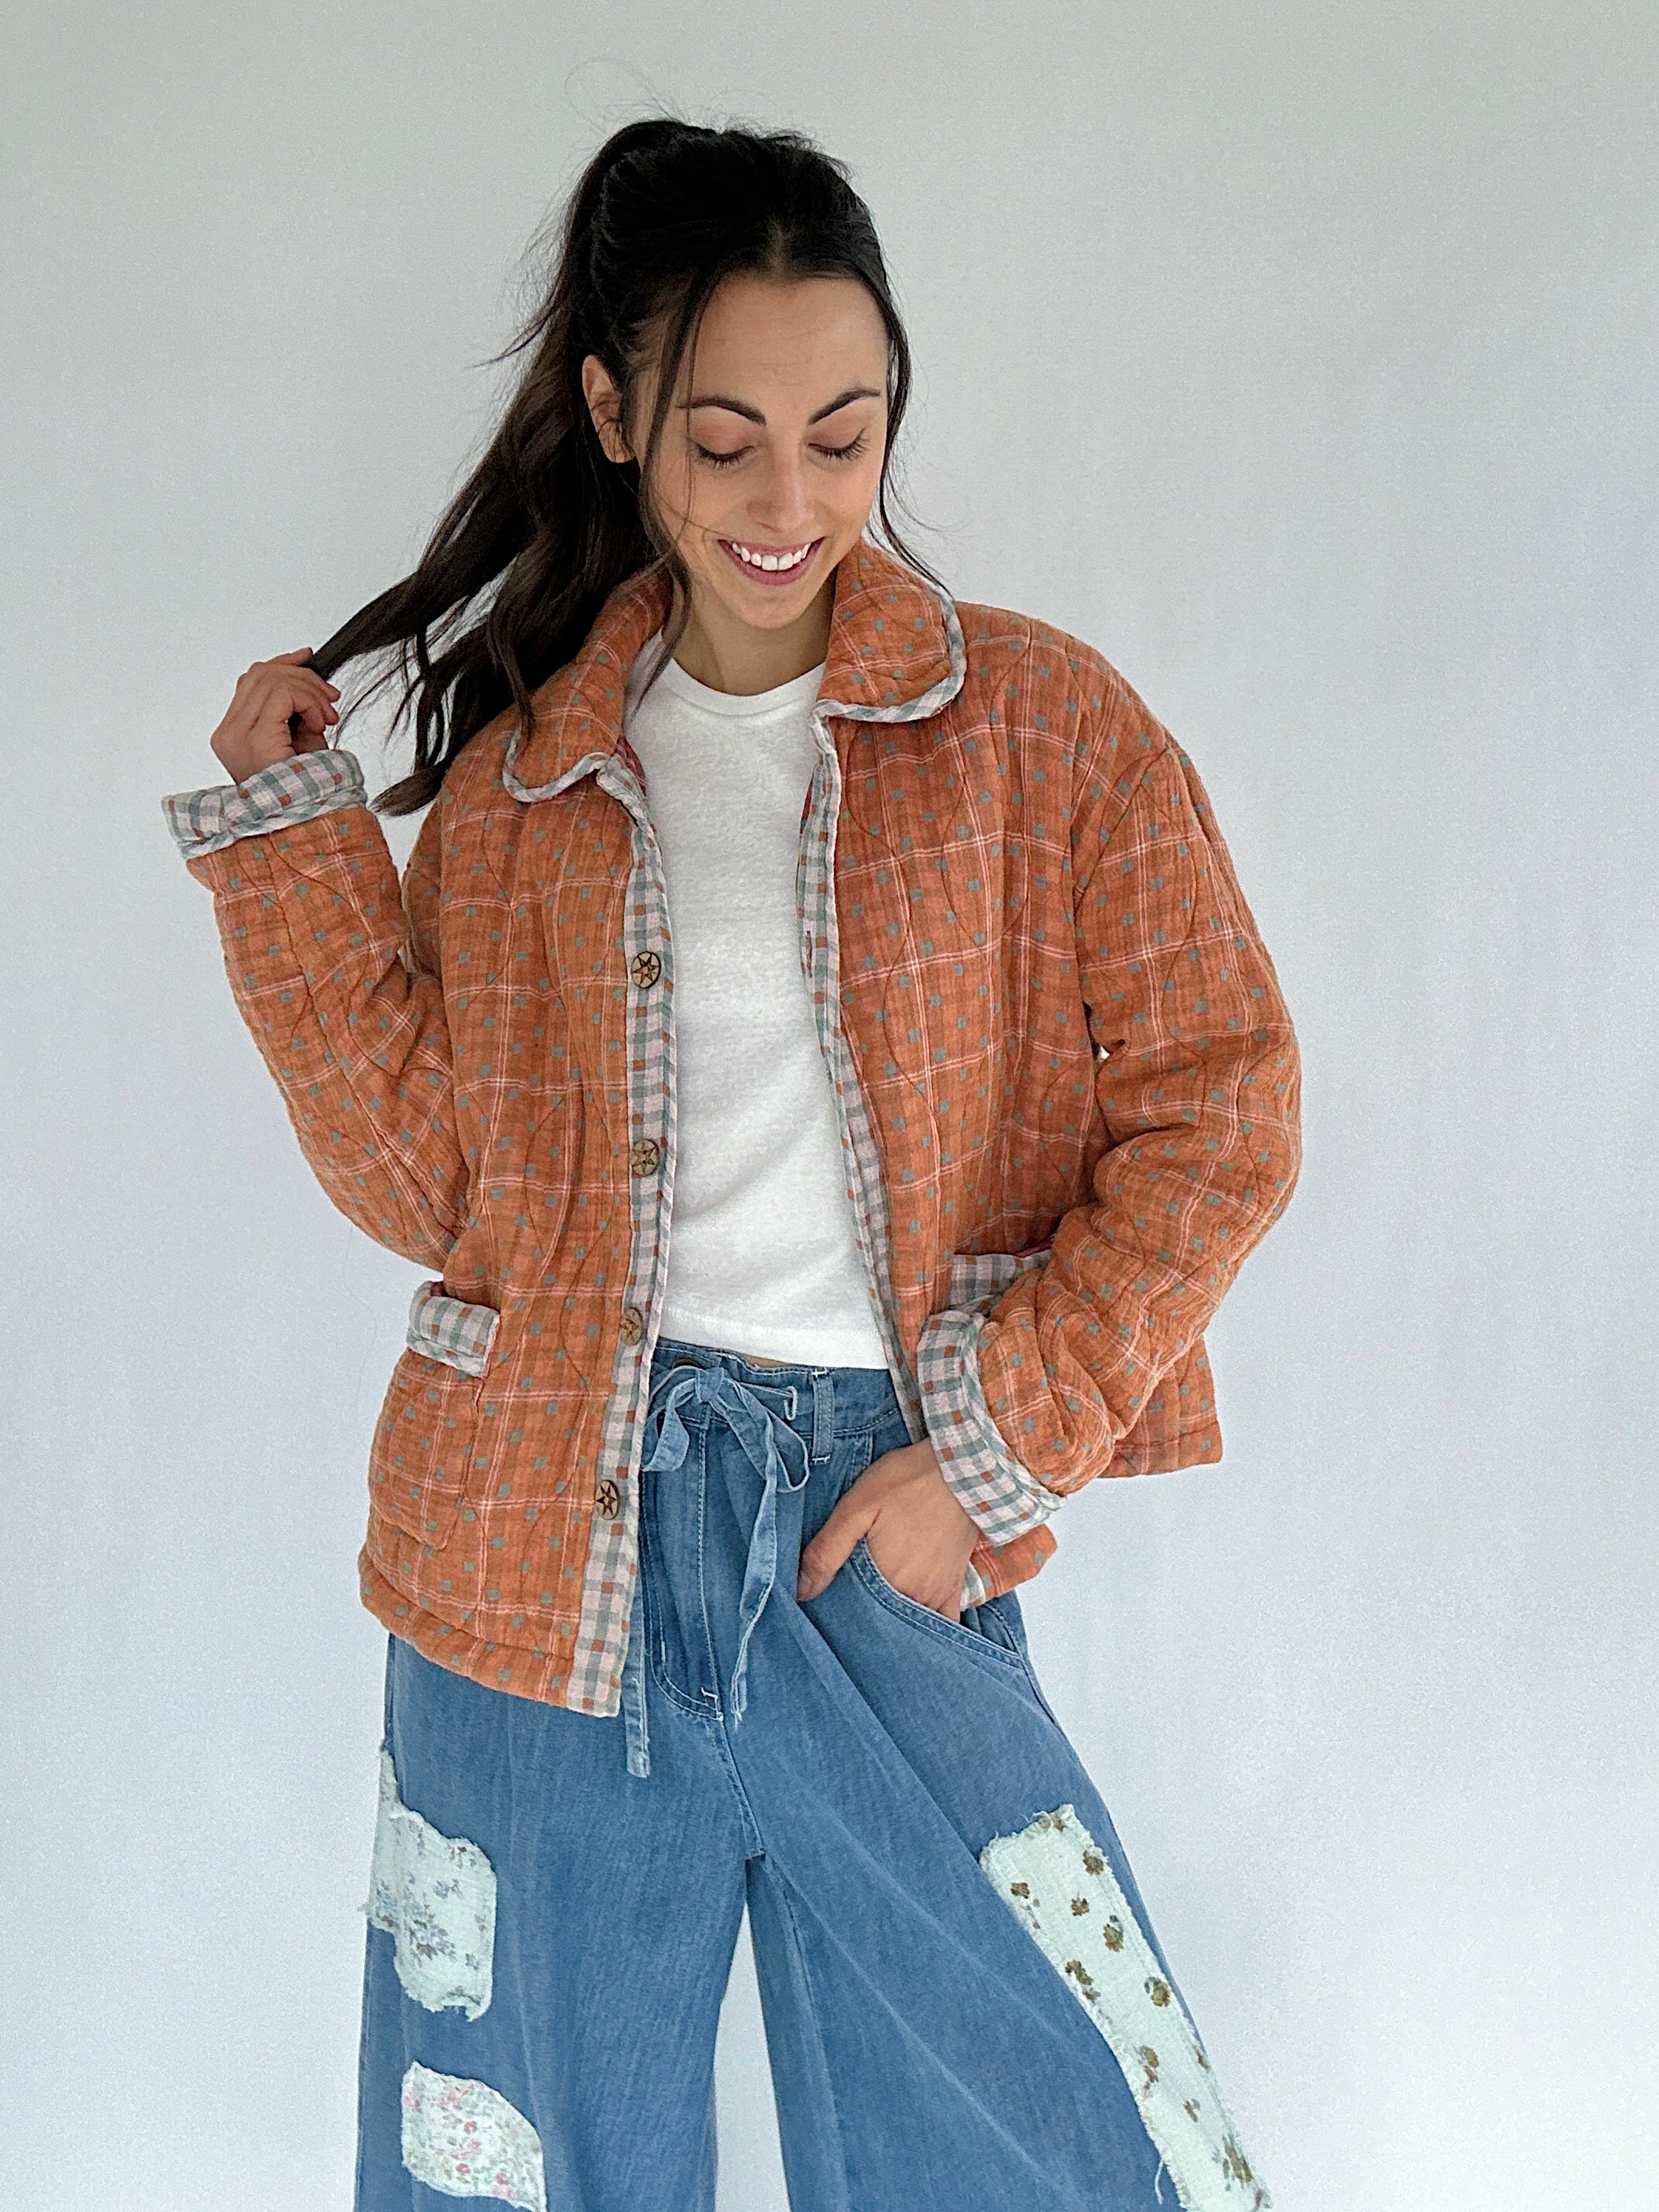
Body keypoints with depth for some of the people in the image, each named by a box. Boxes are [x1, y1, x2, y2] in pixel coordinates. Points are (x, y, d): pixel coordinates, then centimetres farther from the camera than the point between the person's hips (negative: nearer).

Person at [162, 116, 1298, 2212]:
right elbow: (421, 1178, 3)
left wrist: (999, 1448, -8)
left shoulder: (1046, 724, -1)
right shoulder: (514, 772, 6)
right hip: (546, 1541, 2)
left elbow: (1217, 1115, -3)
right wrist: (287, 841, -3)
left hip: (883, 1520, -1)